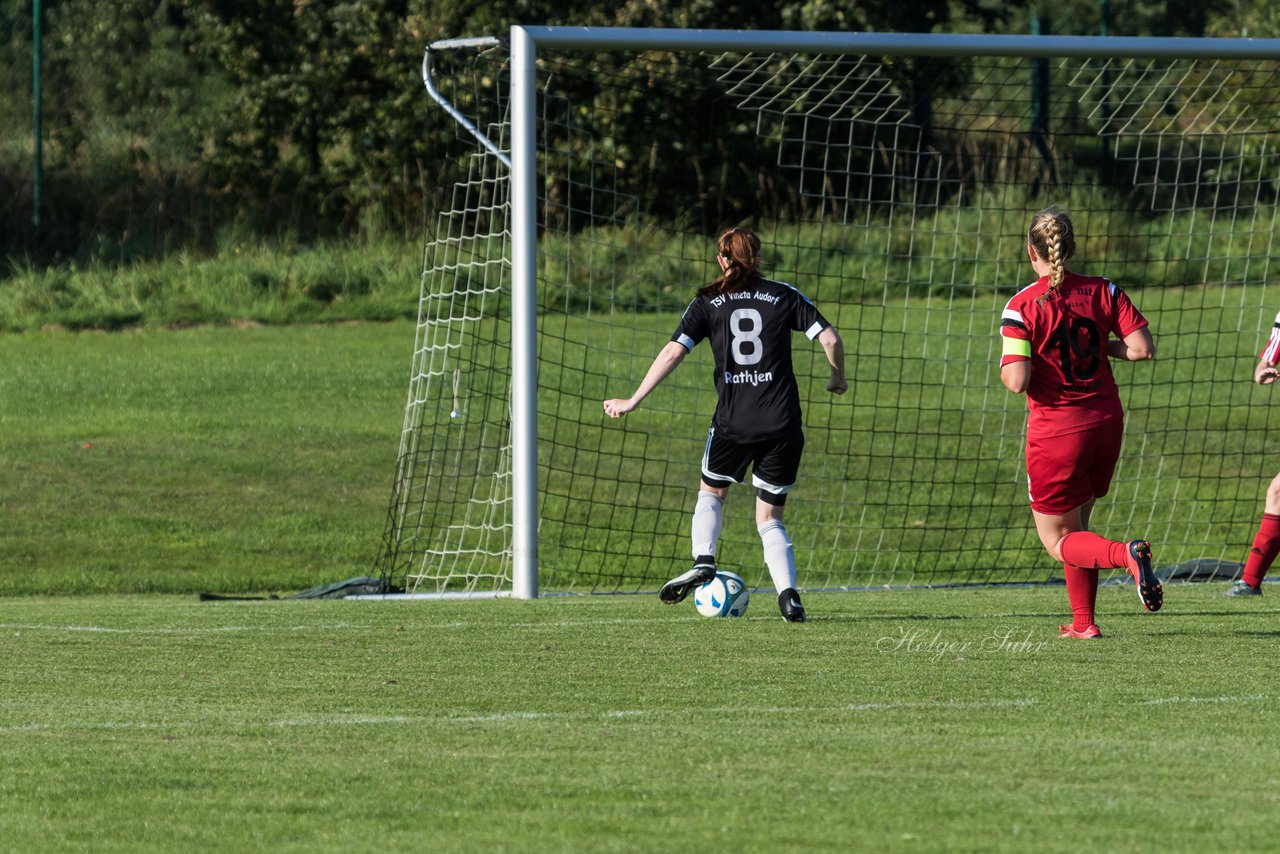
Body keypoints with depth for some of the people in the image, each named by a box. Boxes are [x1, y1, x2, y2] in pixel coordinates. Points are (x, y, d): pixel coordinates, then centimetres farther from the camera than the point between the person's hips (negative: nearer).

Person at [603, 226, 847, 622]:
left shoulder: (708, 302, 4)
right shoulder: (784, 296, 6)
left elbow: (672, 353, -4)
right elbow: (830, 339, 0)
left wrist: (633, 401, 0)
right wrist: (838, 379, 19)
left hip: (732, 422, -1)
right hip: (783, 425, 1)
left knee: (711, 491, 27)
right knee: (769, 518, 12)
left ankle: (703, 561, 5)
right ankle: (788, 593, -7)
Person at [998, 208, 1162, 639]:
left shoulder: (1022, 307, -13)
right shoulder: (1102, 292, -1)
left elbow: (1017, 381, -20)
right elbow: (1143, 348, -7)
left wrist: (1006, 368, 2)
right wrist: (1101, 347, 9)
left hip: (1055, 433, -5)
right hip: (1105, 425, 5)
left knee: (1058, 541, 7)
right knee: (1076, 523, 24)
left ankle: (1126, 555, -20)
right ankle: (1083, 623, 20)